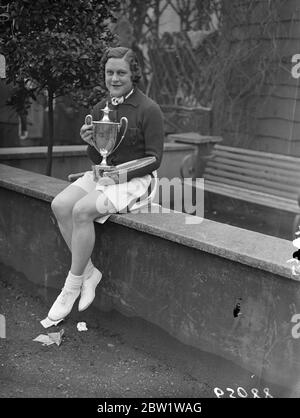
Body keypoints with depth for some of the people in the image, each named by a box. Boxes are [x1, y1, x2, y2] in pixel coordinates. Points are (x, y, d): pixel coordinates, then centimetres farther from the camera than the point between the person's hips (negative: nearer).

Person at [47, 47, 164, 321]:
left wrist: (122, 175, -18)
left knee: (82, 210, -28)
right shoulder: (101, 108, 9)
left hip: (136, 178, -6)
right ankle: (89, 272, -7)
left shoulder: (149, 109, -10)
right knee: (60, 205, -19)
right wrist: (91, 142, -9)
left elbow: (154, 159, -9)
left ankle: (73, 285, -12)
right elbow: (97, 157, 13)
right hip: (104, 173, 7)